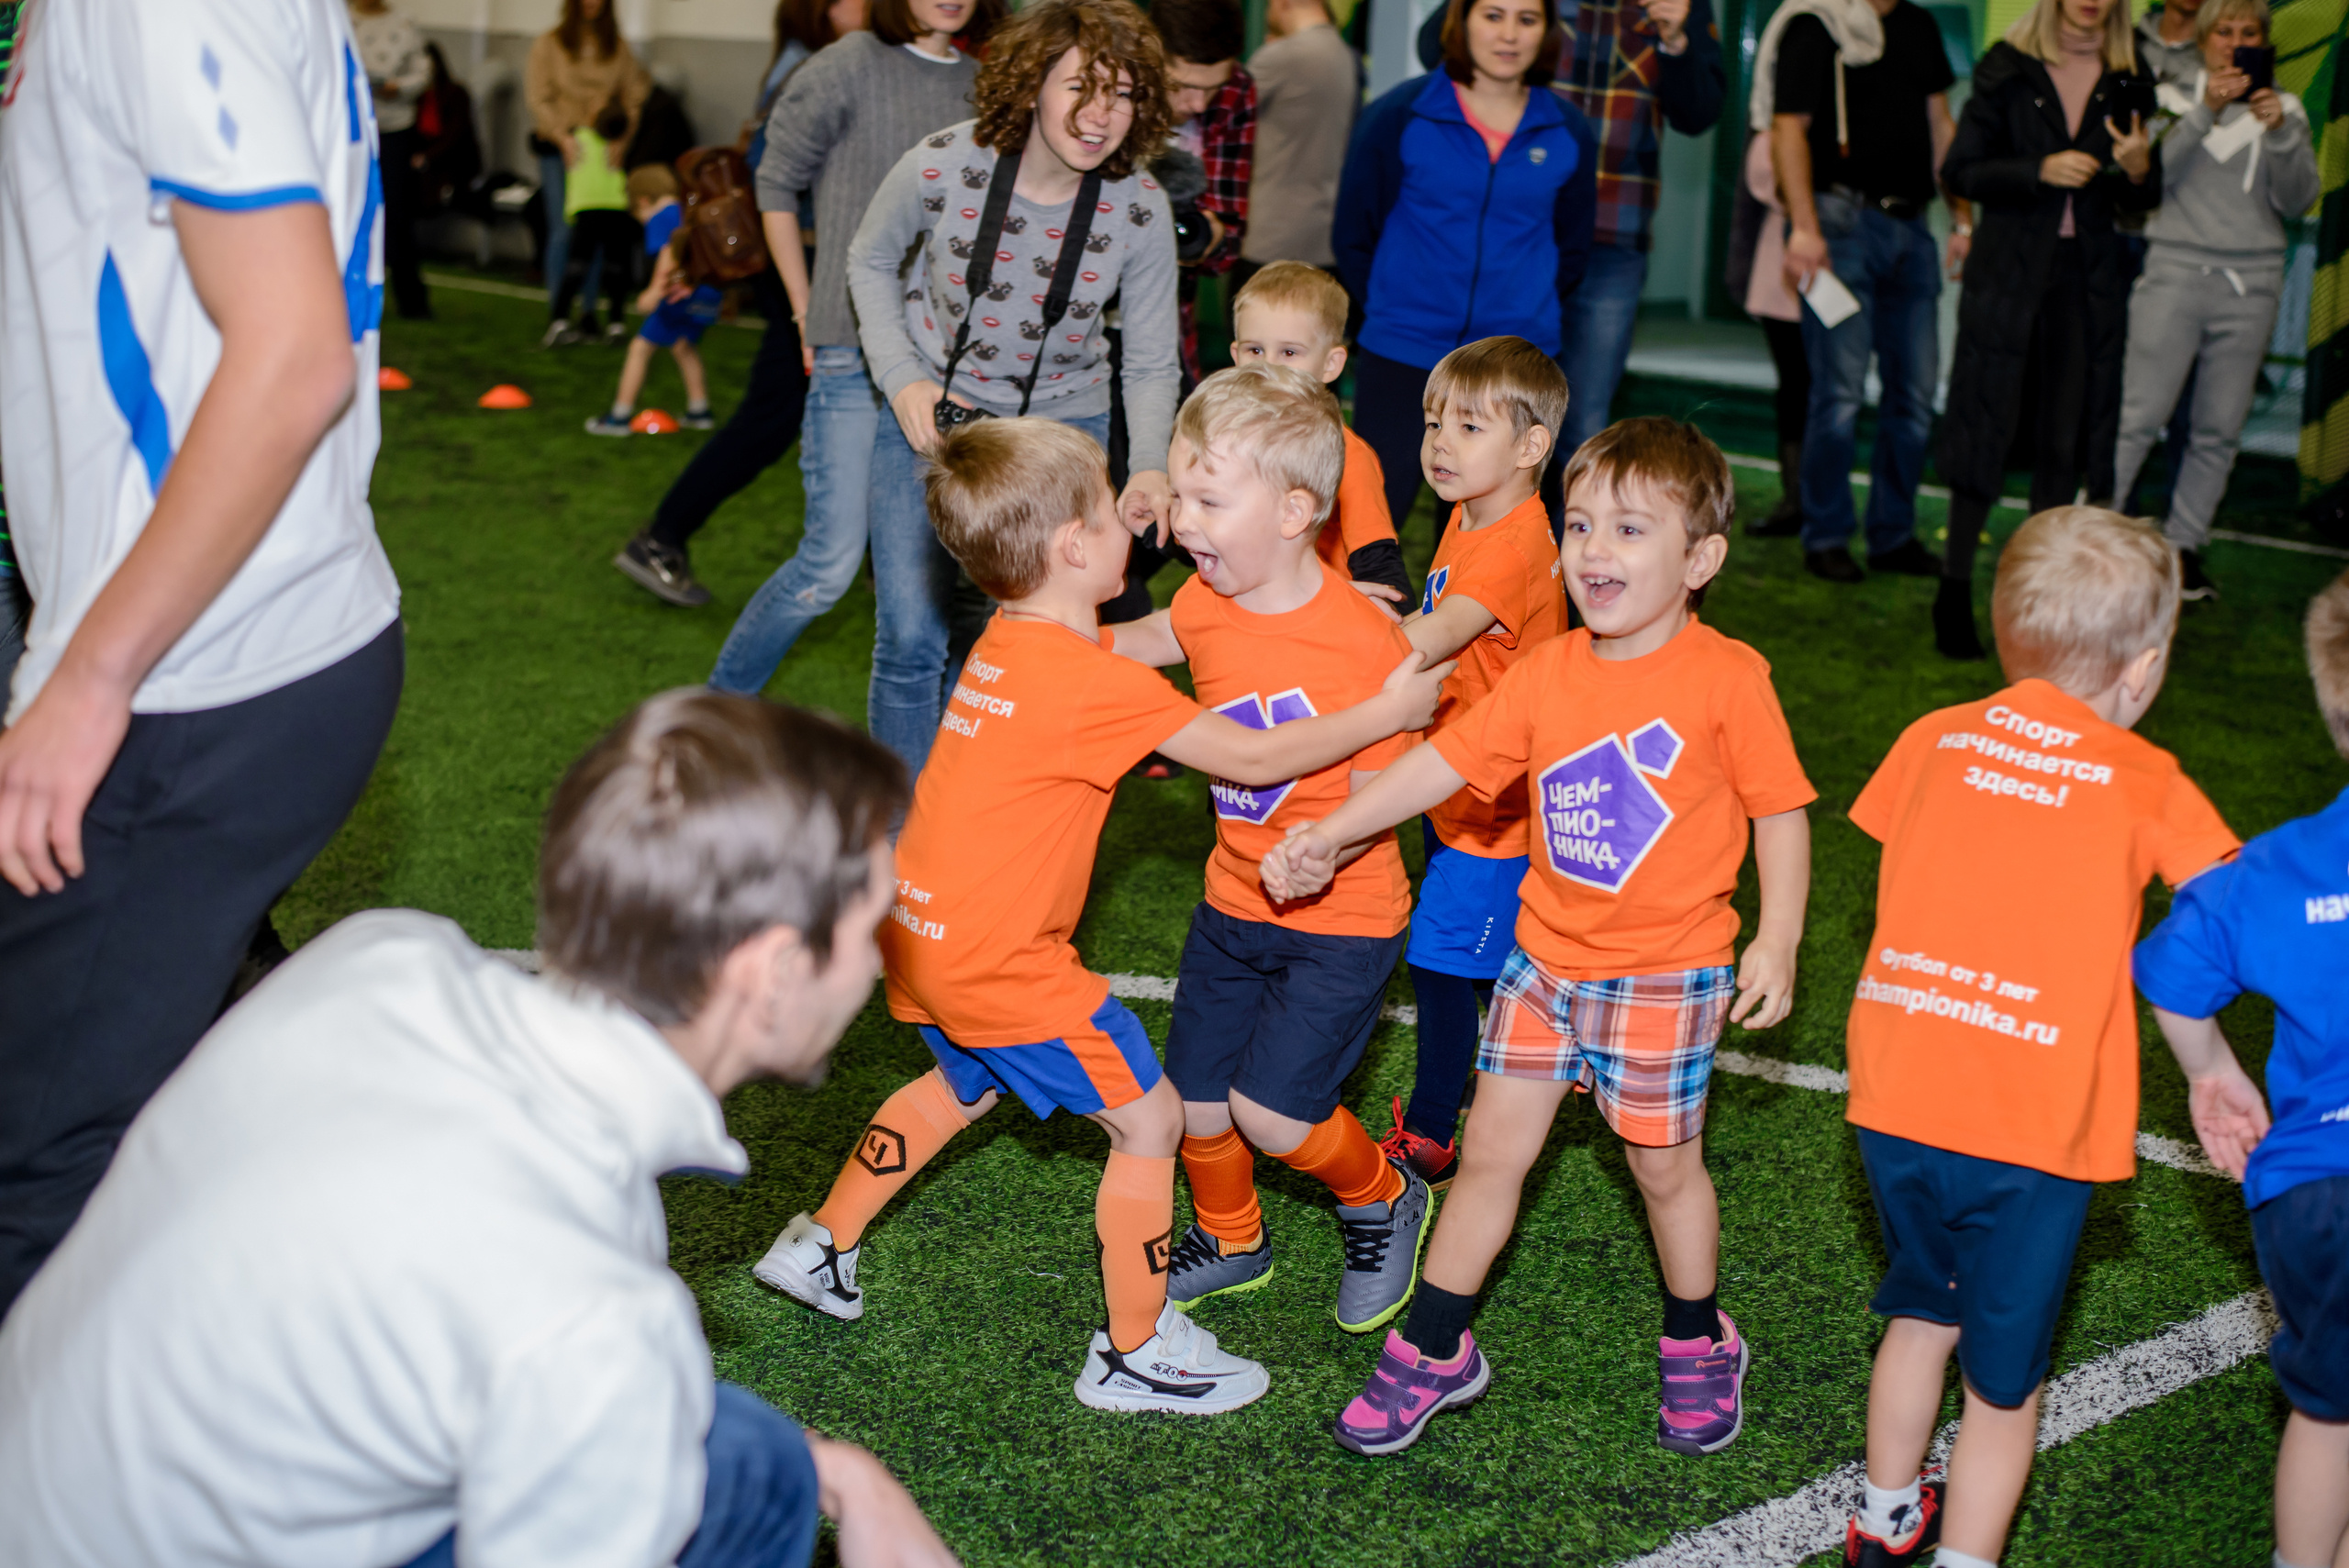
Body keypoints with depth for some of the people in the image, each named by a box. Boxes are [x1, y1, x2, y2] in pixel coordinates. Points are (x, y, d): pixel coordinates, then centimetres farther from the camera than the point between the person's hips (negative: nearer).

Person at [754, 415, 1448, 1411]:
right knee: (1150, 1119, 5)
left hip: (922, 930, 9)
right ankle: (1135, 1353, 15)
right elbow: (1253, 758, -17)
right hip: (1002, 964, -9)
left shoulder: (1008, 643, 6)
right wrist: (1386, 714, -4)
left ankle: (819, 1246, 44)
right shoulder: (1095, 686, -22)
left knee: (964, 1086, 34)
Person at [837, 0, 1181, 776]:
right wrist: (902, 380, -11)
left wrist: (1151, 466, -23)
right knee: (912, 640, -3)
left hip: (1058, 426, 1)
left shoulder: (1139, 209, -15)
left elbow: (1150, 365, -5)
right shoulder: (941, 167, -19)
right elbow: (871, 261, 2)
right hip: (930, 414, -1)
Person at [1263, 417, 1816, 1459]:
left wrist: (1776, 943, -10)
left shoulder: (1726, 678, -14)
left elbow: (1780, 811, -6)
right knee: (1490, 1151, 9)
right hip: (1547, 953, 4)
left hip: (1667, 970, -4)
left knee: (1664, 1167, 11)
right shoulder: (1548, 672, -2)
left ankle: (1698, 1345, 36)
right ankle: (1434, 1353, 22)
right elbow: (1447, 760, 1)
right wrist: (1328, 836, -4)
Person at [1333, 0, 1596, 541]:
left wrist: (1528, 316, 12)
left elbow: (1572, 248, 16)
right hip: (1401, 354, -2)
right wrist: (1392, 312, 9)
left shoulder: (1569, 133, 3)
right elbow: (1352, 234, 5)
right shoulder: (1399, 116, -4)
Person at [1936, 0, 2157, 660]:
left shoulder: (2124, 83, 8)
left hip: (2088, 277, 3)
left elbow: (2135, 203, 13)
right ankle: (1955, 590, 5)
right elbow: (1960, 171, -5)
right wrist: (2041, 170, -17)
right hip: (2008, 270, -3)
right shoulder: (2008, 69, 0)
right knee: (1986, 427, -3)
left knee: (2066, 438, 4)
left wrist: (2138, 170, -10)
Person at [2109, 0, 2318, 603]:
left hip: (2251, 282, 3)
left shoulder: (2284, 111, 12)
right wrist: (2206, 111, -17)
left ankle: (2185, 546, 12)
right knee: (2139, 416, -10)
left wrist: (2281, 133, -11)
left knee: (2220, 430, 4)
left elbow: (2298, 202, 3)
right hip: (2176, 271, -3)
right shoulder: (2175, 99, 6)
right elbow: (2153, 172, -9)